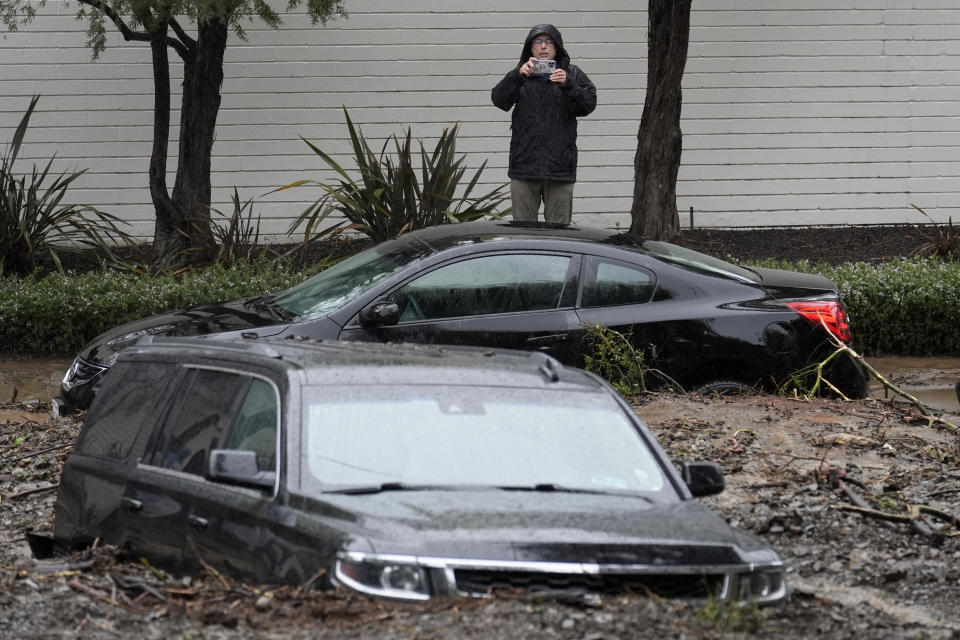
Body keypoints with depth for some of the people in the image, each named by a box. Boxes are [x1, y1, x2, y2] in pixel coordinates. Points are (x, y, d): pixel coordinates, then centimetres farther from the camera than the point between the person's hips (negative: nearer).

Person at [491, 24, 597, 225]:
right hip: (524, 166, 1)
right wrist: (518, 75, -20)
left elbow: (588, 104, -2)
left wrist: (567, 85, -19)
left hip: (559, 167, 0)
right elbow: (499, 99, -4)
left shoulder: (572, 74, 10)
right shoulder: (521, 75, 11)